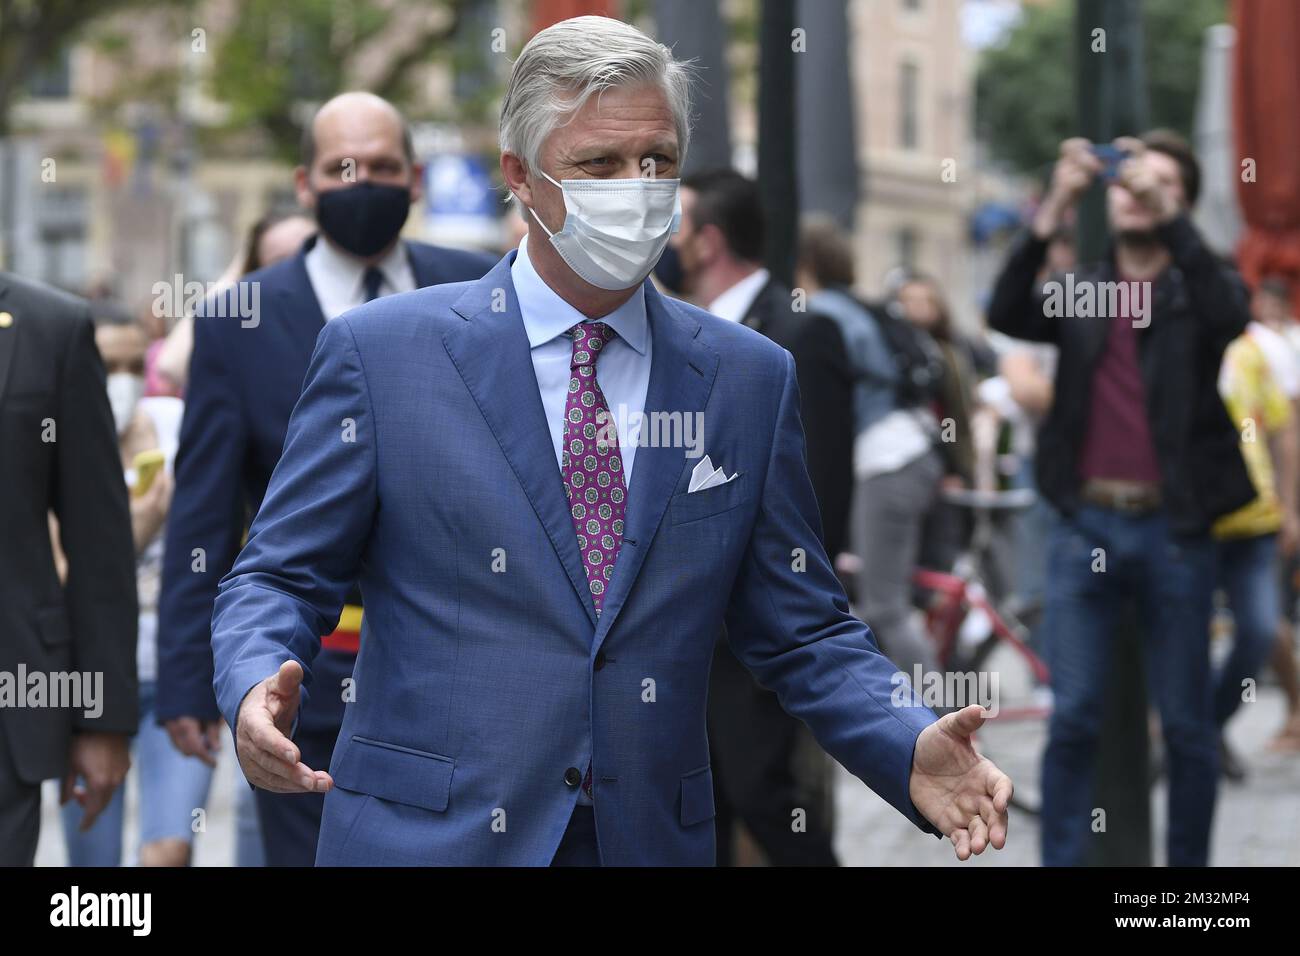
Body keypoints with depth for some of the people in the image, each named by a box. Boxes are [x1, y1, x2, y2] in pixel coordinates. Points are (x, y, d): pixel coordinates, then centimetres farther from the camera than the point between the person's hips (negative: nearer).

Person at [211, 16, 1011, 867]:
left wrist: (912, 749, -10)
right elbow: (282, 577, 0)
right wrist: (261, 692, -22)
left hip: (653, 840, 2)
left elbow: (801, 631, 8)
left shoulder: (751, 380, 6)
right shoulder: (381, 352, -1)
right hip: (426, 836, -2)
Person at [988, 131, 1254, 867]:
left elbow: (1229, 315, -19)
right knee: (1074, 721, 1)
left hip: (1174, 533, -2)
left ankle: (1189, 863, 14)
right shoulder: (1077, 294, 10)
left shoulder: (1201, 289, 4)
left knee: (1187, 725, 5)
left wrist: (1168, 215, -26)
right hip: (1086, 528, 2)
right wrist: (1055, 209, -19)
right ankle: (1062, 861, 7)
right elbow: (1007, 315, -9)